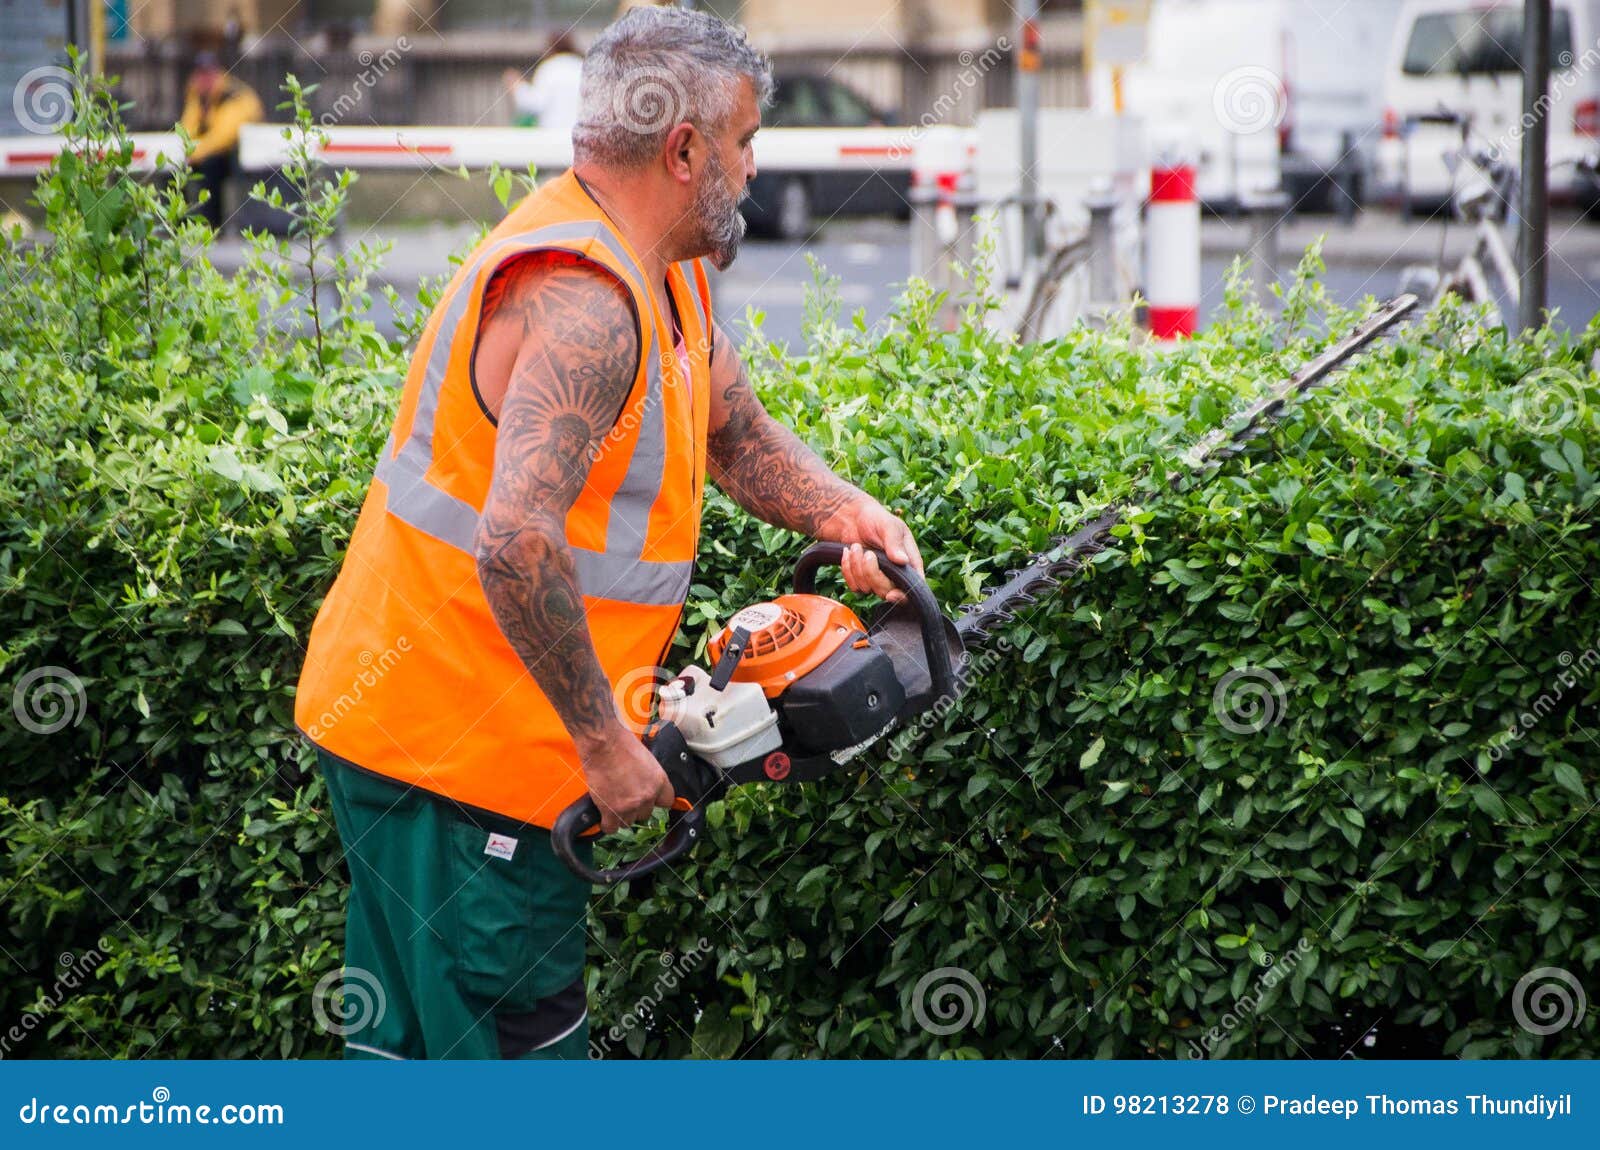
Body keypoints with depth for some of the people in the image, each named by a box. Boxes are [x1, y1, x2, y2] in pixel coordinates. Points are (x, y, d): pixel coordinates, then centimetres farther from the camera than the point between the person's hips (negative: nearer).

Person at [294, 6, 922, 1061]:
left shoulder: (669, 273, 9)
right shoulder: (583, 301, -25)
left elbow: (738, 433, 23)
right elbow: (518, 545, -36)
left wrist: (848, 514, 3)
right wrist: (605, 742, -27)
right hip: (452, 752, -10)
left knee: (410, 1042, 16)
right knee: (522, 1047, -4)